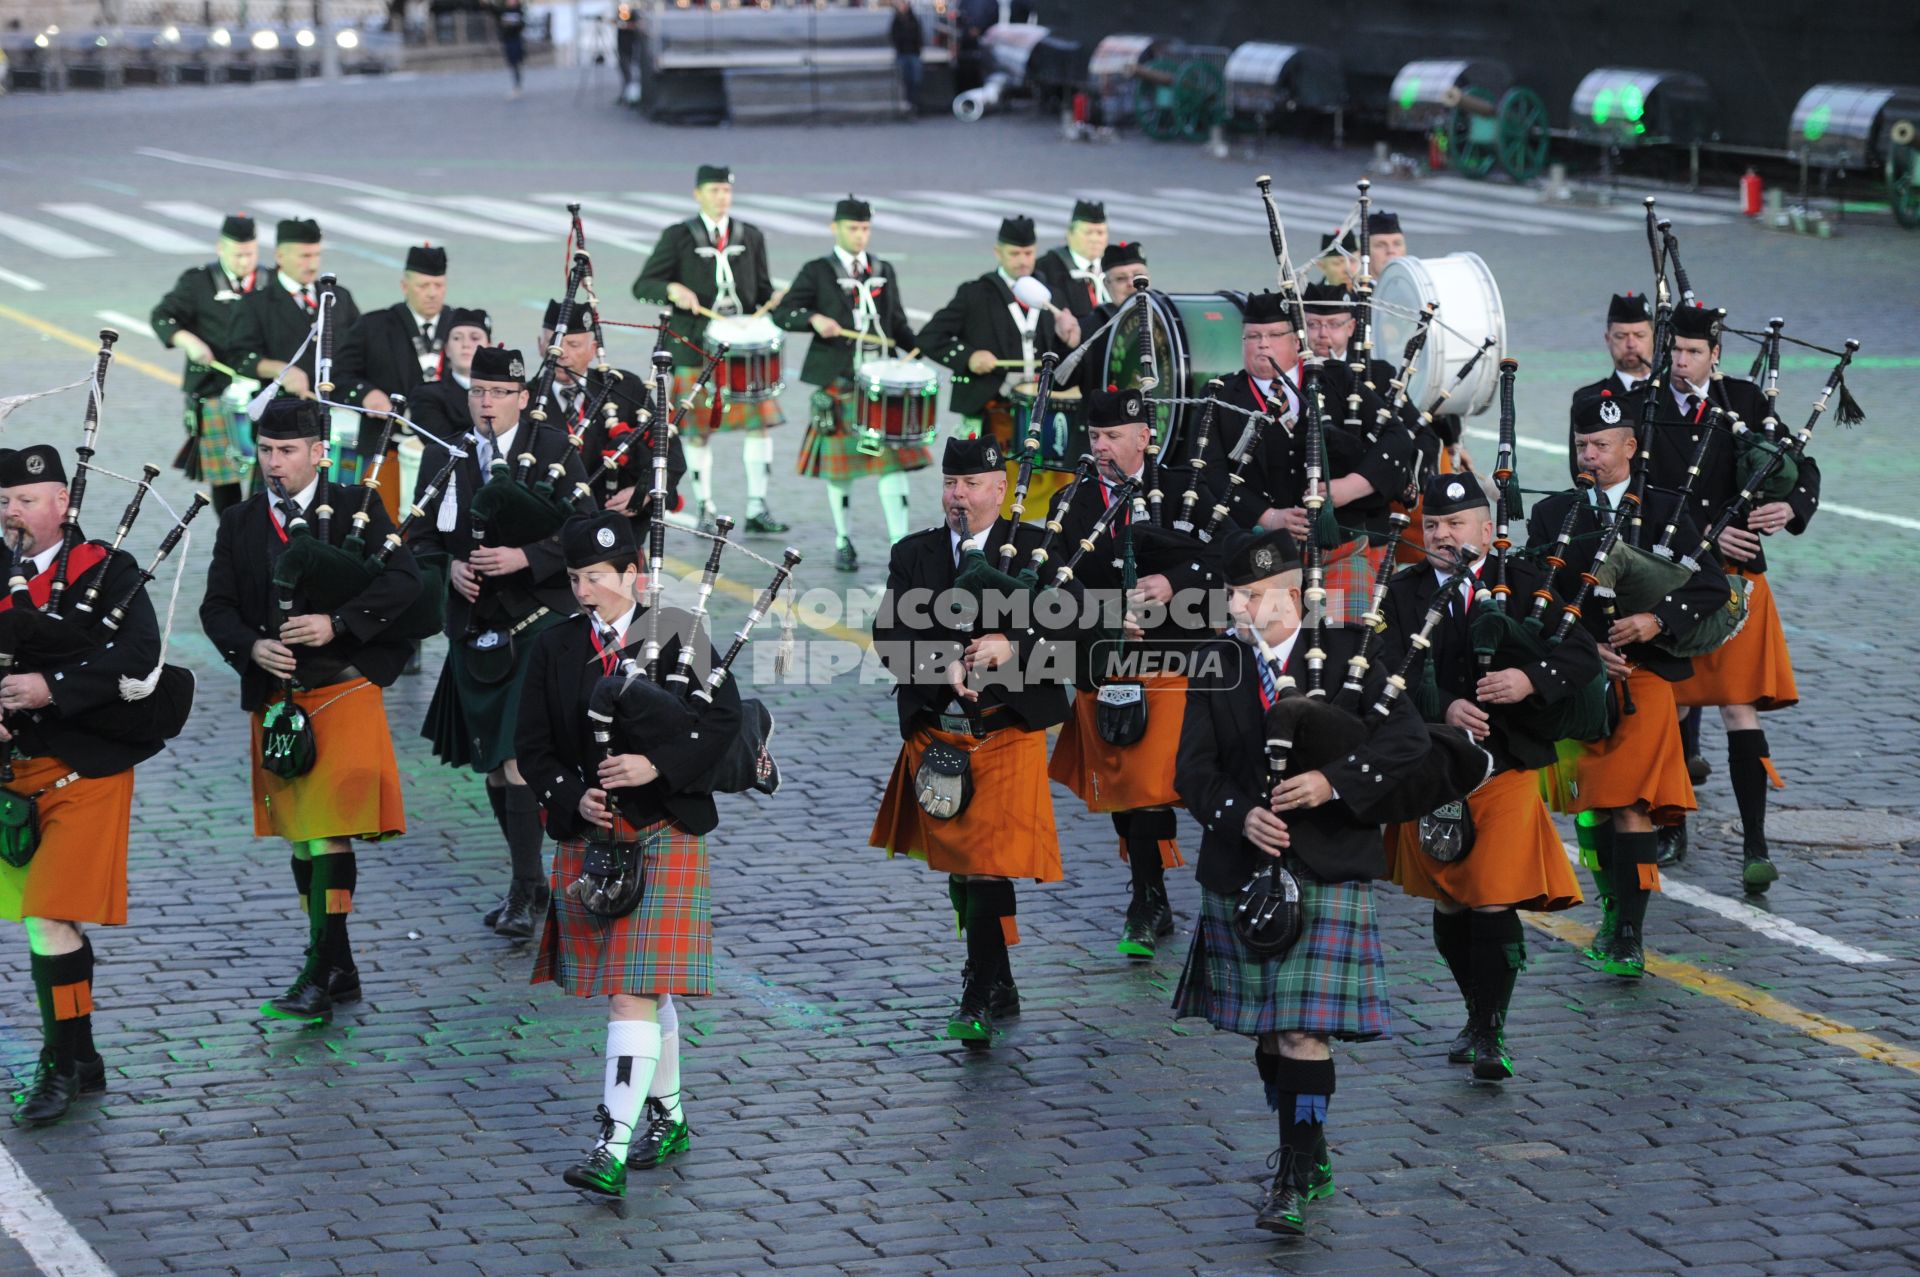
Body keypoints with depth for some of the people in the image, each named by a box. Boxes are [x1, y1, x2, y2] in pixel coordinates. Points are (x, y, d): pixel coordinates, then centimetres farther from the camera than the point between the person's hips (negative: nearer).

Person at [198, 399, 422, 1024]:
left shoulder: (357, 511, -2)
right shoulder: (239, 524, 9)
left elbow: (403, 580, -13)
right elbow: (216, 608, 6)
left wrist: (337, 623, -24)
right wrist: (252, 647, -14)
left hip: (343, 691, -5)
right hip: (274, 700, 5)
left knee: (331, 832, -11)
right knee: (300, 837, 11)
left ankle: (319, 977, -13)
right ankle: (339, 970, 22)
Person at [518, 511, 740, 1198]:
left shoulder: (677, 637, -4)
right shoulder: (555, 648, 6)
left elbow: (725, 722, -7)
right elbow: (532, 744, 5)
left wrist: (656, 766, -20)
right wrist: (574, 796, -12)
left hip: (662, 834, -4)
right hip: (587, 836, 5)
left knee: (635, 992, -12)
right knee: (640, 990, 16)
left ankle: (613, 1149, -17)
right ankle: (668, 1117, 32)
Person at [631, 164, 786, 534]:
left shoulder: (751, 237, 11)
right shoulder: (677, 237, 1)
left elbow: (764, 290, 18)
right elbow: (642, 286, -2)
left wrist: (766, 311, -5)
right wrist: (673, 290, -22)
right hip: (695, 348, -2)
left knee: (759, 421, -5)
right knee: (698, 430, 2)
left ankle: (757, 509, 1)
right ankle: (705, 510, 14)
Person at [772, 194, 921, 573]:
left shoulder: (884, 271, 12)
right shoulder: (817, 272, 1)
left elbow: (899, 325, 17)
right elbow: (782, 313, -3)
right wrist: (814, 319, -22)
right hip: (838, 384, -2)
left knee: (892, 459, -6)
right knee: (839, 464, 5)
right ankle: (844, 543, 19)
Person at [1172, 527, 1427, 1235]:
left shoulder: (1346, 653, -3)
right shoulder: (1217, 667, 5)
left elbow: (1407, 737, -9)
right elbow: (1193, 768, 1)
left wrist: (1333, 779, -22)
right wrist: (1241, 815, -18)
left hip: (1326, 874, -4)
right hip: (1241, 871, 4)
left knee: (1304, 1028, -10)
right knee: (1265, 1027, 12)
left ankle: (1295, 1179, -9)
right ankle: (1309, 1153, 29)